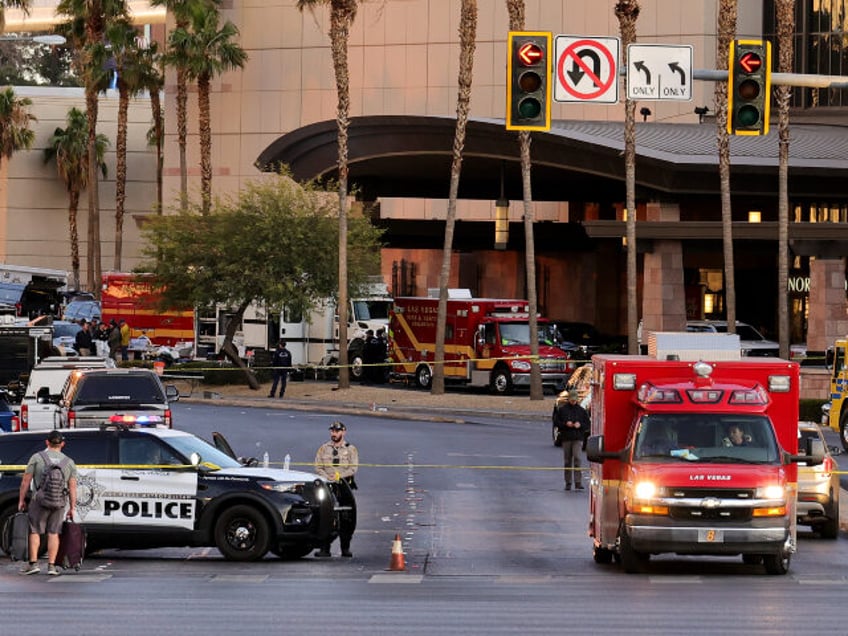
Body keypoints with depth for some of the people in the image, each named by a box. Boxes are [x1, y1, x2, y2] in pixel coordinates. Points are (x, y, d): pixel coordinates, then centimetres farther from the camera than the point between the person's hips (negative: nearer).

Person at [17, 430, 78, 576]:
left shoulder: (37, 458, -2)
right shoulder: (69, 462, 5)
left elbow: (26, 482, -3)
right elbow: (72, 487, 2)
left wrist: (21, 500, 5)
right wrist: (72, 508, 7)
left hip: (39, 501, -2)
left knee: (35, 531, 6)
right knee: (53, 533, 7)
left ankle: (33, 563, 0)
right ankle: (51, 565, 3)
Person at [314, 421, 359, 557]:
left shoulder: (350, 449, 8)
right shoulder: (324, 448, 13)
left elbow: (353, 468, -2)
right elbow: (318, 467, 6)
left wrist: (339, 476, -15)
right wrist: (328, 478, -11)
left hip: (344, 486, -1)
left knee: (347, 518, -3)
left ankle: (345, 548, 4)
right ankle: (324, 548, -5)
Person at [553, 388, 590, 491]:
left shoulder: (581, 410, 7)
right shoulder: (562, 409, 5)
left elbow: (587, 424, 10)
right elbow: (556, 422, 5)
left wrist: (580, 425, -10)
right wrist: (565, 424, -12)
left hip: (578, 438, -1)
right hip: (566, 438, 1)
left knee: (577, 458, -16)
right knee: (567, 461, 6)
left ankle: (578, 482, -18)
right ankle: (568, 483, 14)